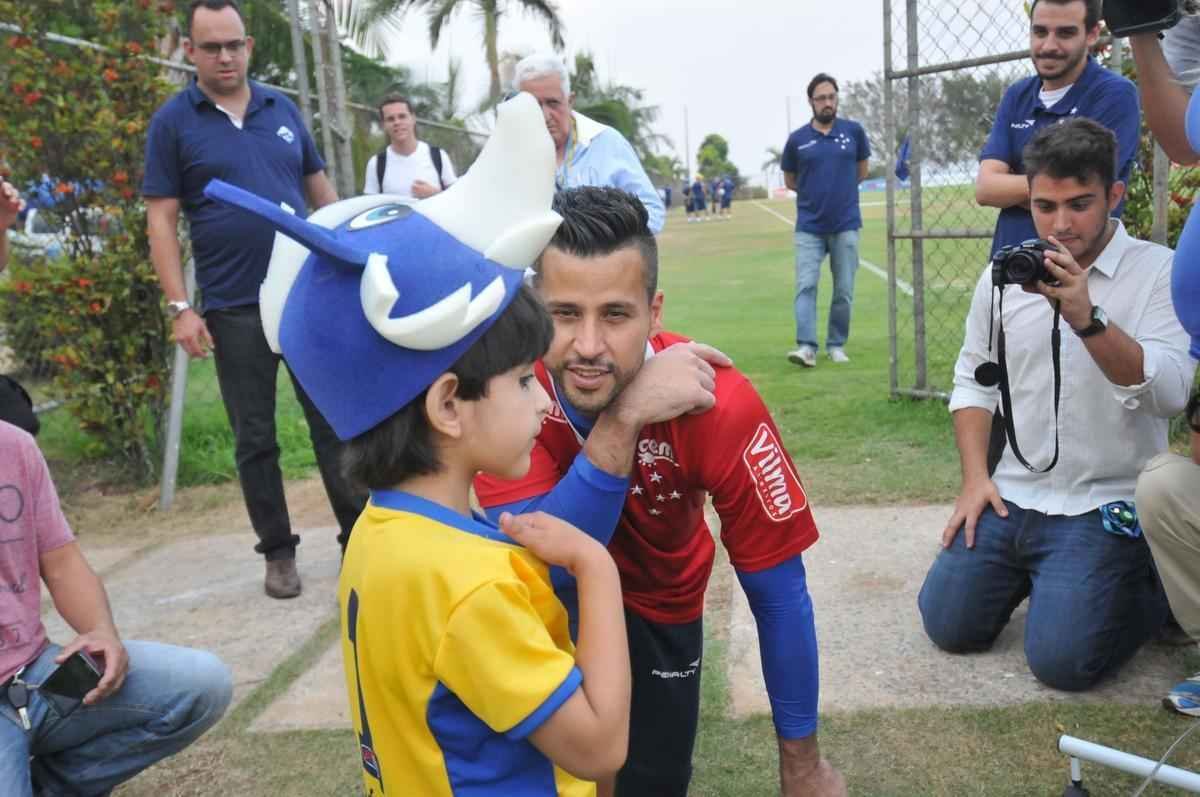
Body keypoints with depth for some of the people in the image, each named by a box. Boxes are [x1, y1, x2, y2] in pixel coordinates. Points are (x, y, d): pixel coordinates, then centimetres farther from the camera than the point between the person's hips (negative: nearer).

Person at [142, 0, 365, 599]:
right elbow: (161, 219, -3)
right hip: (234, 309, -2)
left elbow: (321, 190, 15)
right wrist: (179, 307, -10)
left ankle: (359, 537, 15)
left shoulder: (282, 110, 8)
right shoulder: (172, 122, -1)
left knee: (333, 421, 5)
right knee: (254, 438, 7)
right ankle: (278, 551, 20)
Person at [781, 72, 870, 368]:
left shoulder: (854, 131, 1)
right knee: (805, 286, -10)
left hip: (846, 225, 1)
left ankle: (836, 345, 16)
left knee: (844, 291, 4)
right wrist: (816, 193, 11)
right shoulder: (797, 139, 0)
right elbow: (790, 180, 14)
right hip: (809, 227, -1)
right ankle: (806, 346, -12)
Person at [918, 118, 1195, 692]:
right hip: (1011, 496, 5)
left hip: (1104, 508, -4)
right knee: (948, 625, -1)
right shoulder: (1004, 273, 5)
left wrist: (1086, 318, -33)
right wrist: (975, 477, 2)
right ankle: (1030, 573, 27)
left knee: (1061, 660, -15)